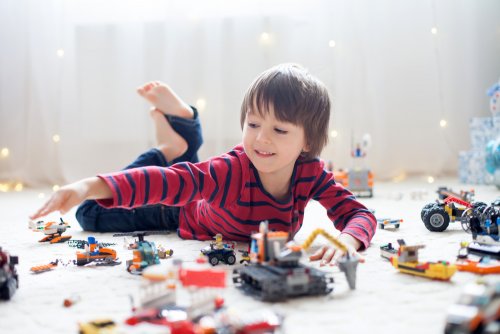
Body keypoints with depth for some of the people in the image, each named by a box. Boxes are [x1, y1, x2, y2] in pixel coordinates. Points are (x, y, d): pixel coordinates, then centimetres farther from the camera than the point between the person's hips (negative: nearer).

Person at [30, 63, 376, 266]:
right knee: (94, 214, 2)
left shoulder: (312, 173, -31)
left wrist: (348, 240, -57)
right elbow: (163, 181, -53)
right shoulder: (233, 169, -43)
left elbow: (358, 213, -31)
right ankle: (171, 147, 12)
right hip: (188, 215, -3)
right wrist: (91, 186, -67)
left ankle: (184, 128, 28)